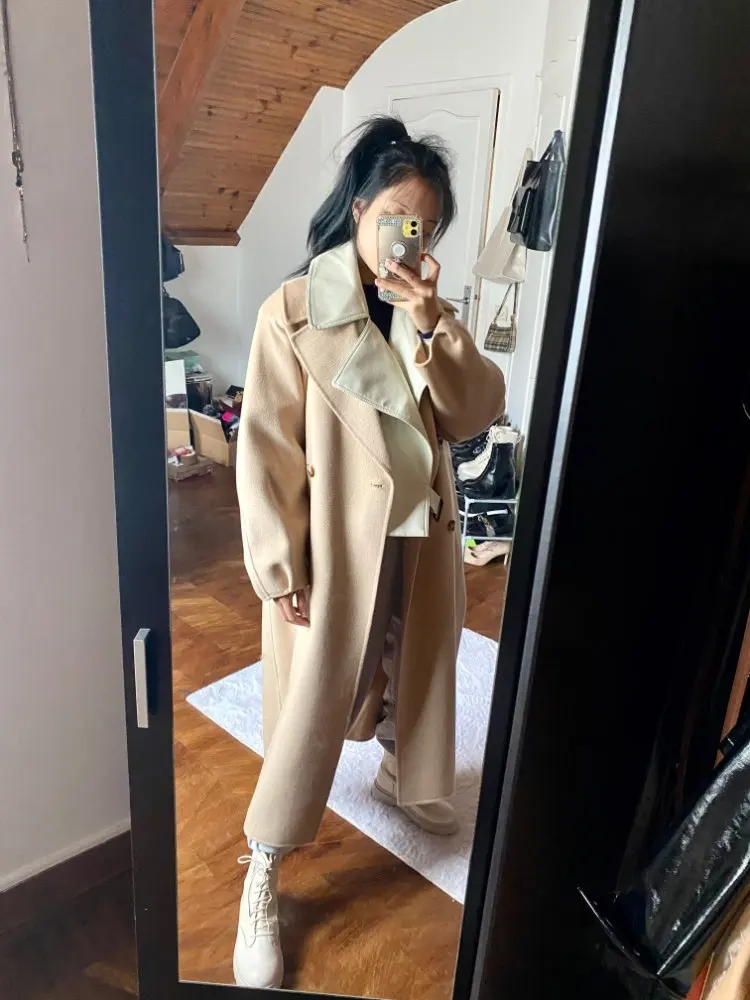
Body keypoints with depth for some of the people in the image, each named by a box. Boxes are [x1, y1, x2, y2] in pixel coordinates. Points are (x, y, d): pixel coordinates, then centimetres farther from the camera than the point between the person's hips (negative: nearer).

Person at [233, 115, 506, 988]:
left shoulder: (424, 310, 5)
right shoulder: (294, 310, -12)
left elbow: (478, 412, -5)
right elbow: (265, 447, -13)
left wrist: (432, 324, -18)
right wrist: (280, 566, -14)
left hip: (420, 534, 6)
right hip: (336, 544, -5)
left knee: (415, 672, 24)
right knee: (313, 709, 3)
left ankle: (398, 778, 55)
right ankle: (260, 882, 24)